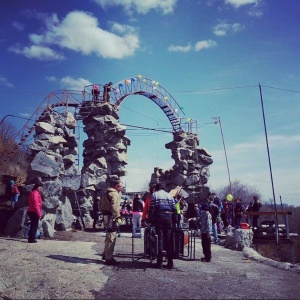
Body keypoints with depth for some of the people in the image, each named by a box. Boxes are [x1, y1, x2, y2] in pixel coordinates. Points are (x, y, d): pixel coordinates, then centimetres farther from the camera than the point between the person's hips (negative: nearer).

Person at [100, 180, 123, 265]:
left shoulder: (108, 192, 18)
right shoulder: (114, 193, -14)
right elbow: (114, 207, -23)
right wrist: (118, 217, -21)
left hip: (106, 215, 11)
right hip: (110, 216, -11)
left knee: (109, 236, 22)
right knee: (111, 237, -6)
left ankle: (106, 254, 34)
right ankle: (109, 258, -1)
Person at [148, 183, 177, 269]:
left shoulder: (154, 195, 8)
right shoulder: (169, 195, 18)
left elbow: (151, 208, -3)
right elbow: (174, 209, 11)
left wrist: (151, 220, -3)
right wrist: (174, 220, 13)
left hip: (159, 217, -3)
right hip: (169, 217, 3)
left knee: (160, 238, 1)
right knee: (168, 240, 7)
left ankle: (159, 262, 0)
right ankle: (170, 263, 7)